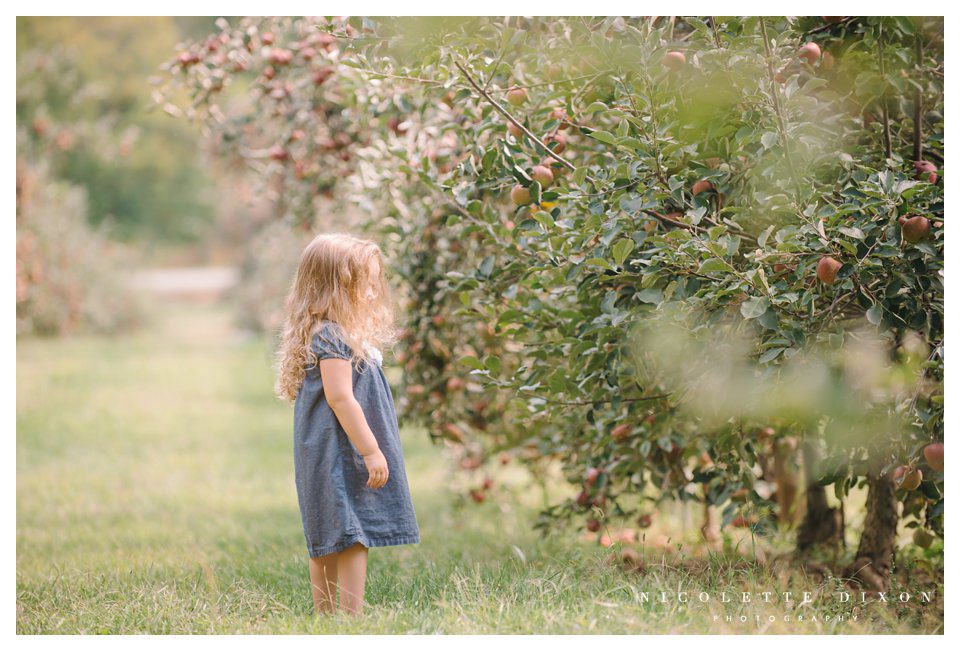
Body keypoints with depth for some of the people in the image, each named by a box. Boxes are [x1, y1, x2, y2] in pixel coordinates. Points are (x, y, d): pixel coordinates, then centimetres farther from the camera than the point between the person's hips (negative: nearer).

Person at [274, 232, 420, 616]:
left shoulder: (340, 333, 16)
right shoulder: (331, 337, -17)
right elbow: (340, 397, -21)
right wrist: (371, 450, -19)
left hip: (326, 456, 10)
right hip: (341, 456, -10)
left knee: (326, 543, 12)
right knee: (353, 536, -10)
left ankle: (324, 617, 18)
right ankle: (353, 617, -11)